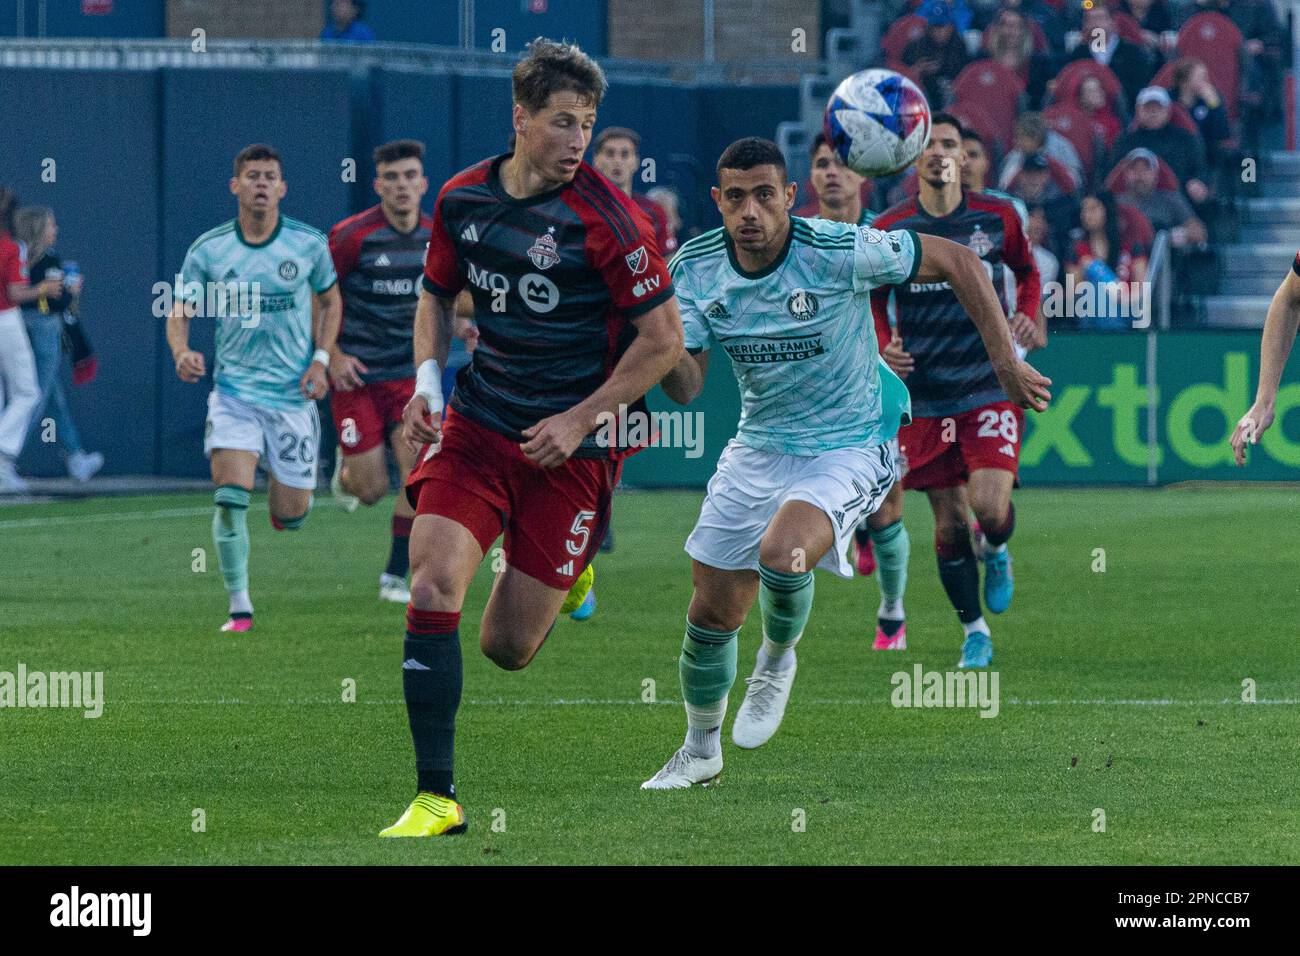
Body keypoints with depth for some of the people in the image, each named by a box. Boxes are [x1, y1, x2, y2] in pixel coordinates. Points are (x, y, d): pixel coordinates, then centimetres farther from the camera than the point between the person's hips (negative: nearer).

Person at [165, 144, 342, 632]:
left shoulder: (309, 244, -2)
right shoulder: (207, 250, -3)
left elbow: (330, 300, 13)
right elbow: (179, 313, 2)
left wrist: (321, 359, -1)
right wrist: (182, 351, -20)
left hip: (293, 394, 1)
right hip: (234, 388, -1)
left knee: (290, 516, 3)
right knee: (230, 499, -19)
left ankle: (283, 485, 42)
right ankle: (239, 607, -7)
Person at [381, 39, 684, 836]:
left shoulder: (606, 217, -15)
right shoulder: (463, 199, 0)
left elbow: (664, 339, -10)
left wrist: (579, 420, -13)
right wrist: (427, 380, 2)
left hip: (573, 443, -3)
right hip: (477, 424, 3)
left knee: (506, 649, 1)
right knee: (433, 587, -18)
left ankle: (568, 575, 37)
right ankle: (437, 797, -10)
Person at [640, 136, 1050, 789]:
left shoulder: (840, 251, -23)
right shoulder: (696, 267, -9)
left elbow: (957, 262, -13)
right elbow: (685, 388, -9)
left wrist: (1007, 365, -13)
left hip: (849, 448, -5)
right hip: (759, 447, 5)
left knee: (781, 555, -32)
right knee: (712, 613, 5)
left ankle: (779, 658, 3)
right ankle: (701, 750, 31)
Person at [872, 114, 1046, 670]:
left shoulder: (998, 218, 0)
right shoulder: (888, 231, -1)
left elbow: (1028, 272, 17)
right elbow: (873, 302, 11)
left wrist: (1029, 316, -2)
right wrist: (884, 347, -8)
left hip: (991, 388, -1)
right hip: (924, 396, 1)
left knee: (990, 507, -17)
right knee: (950, 522, 2)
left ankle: (997, 551, 20)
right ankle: (974, 632, 19)